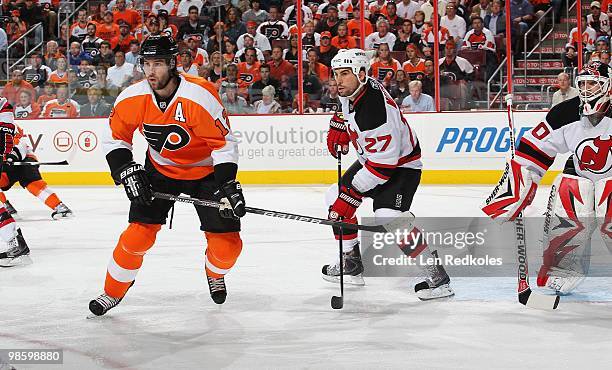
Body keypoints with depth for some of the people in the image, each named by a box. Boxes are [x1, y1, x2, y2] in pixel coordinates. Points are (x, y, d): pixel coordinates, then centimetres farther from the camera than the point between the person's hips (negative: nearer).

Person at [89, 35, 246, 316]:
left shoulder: (200, 97, -29)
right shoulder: (133, 98, -17)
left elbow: (224, 143, -22)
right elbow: (115, 137, -2)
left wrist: (227, 184, -29)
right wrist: (126, 171, -15)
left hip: (205, 170, -2)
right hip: (160, 170, 2)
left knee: (227, 243, -6)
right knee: (139, 233, -10)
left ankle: (215, 273, 30)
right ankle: (113, 292, 11)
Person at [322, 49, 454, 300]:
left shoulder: (373, 110, -35)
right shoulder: (351, 89, -8)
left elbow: (383, 165, -32)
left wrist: (351, 194, -29)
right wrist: (338, 128, 6)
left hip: (400, 165, -10)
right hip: (371, 158, 10)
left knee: (388, 217, -26)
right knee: (335, 198, 11)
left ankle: (437, 276, -20)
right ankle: (351, 264, 24)